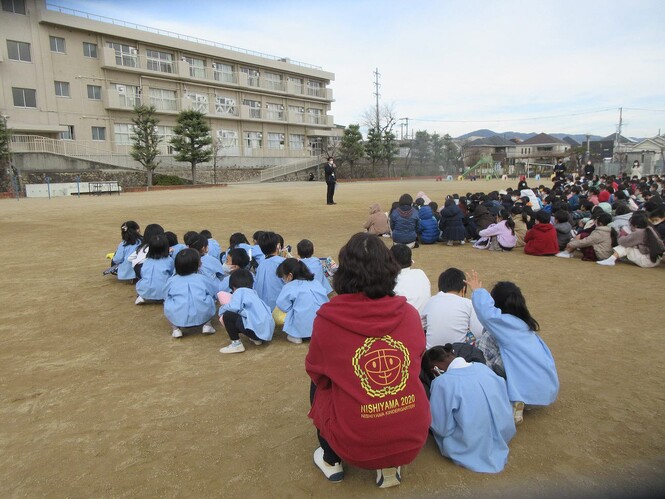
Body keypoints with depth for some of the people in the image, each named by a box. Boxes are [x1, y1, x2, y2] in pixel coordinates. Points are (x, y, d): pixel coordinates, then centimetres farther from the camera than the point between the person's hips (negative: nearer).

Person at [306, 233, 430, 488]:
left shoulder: (328, 318, -14)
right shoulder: (409, 313, -7)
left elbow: (316, 372, 4)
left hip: (355, 444, -2)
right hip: (413, 439, 2)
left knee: (319, 387, 24)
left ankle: (331, 461, 30)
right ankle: (391, 465, 24)